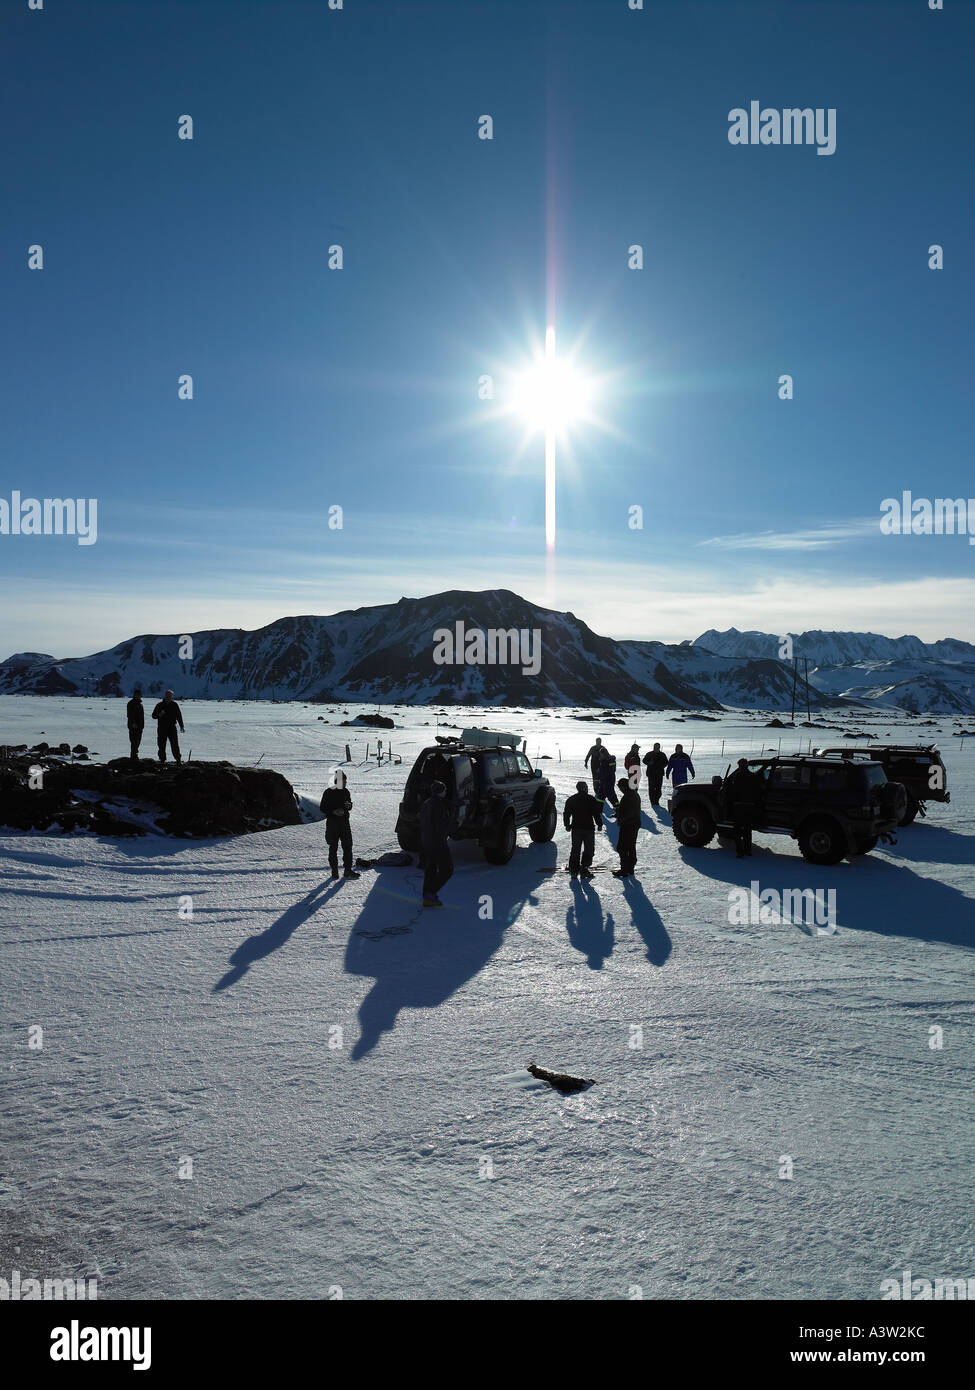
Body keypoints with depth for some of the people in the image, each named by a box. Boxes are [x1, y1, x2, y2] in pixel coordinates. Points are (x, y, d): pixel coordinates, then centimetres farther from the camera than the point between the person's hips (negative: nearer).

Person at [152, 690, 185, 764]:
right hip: (161, 728, 1)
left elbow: (179, 716, 9)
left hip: (172, 728, -1)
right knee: (162, 745, 3)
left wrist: (181, 727, 5)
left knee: (175, 745, -6)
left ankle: (178, 759, -3)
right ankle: (162, 760, 11)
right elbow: (153, 715, 7)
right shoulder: (160, 705, 5)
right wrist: (159, 715, -15)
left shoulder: (174, 705, 5)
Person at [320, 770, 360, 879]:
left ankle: (348, 869, 8)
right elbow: (323, 807, -5)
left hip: (344, 822, 4)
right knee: (333, 847, 2)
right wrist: (333, 812, -20)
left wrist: (349, 805, -5)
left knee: (348, 845, 2)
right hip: (332, 822, -4)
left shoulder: (345, 791, 9)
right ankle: (334, 871, 10)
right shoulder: (328, 792, -7)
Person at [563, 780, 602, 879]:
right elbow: (596, 814, -8)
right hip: (589, 828, -3)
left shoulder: (571, 800, 4)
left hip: (575, 828, 4)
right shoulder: (591, 799, -7)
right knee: (589, 849, 8)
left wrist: (567, 825, 18)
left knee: (575, 849, 12)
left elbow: (566, 814, 8)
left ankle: (574, 870, 11)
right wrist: (600, 824, 4)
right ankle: (584, 868, 1)